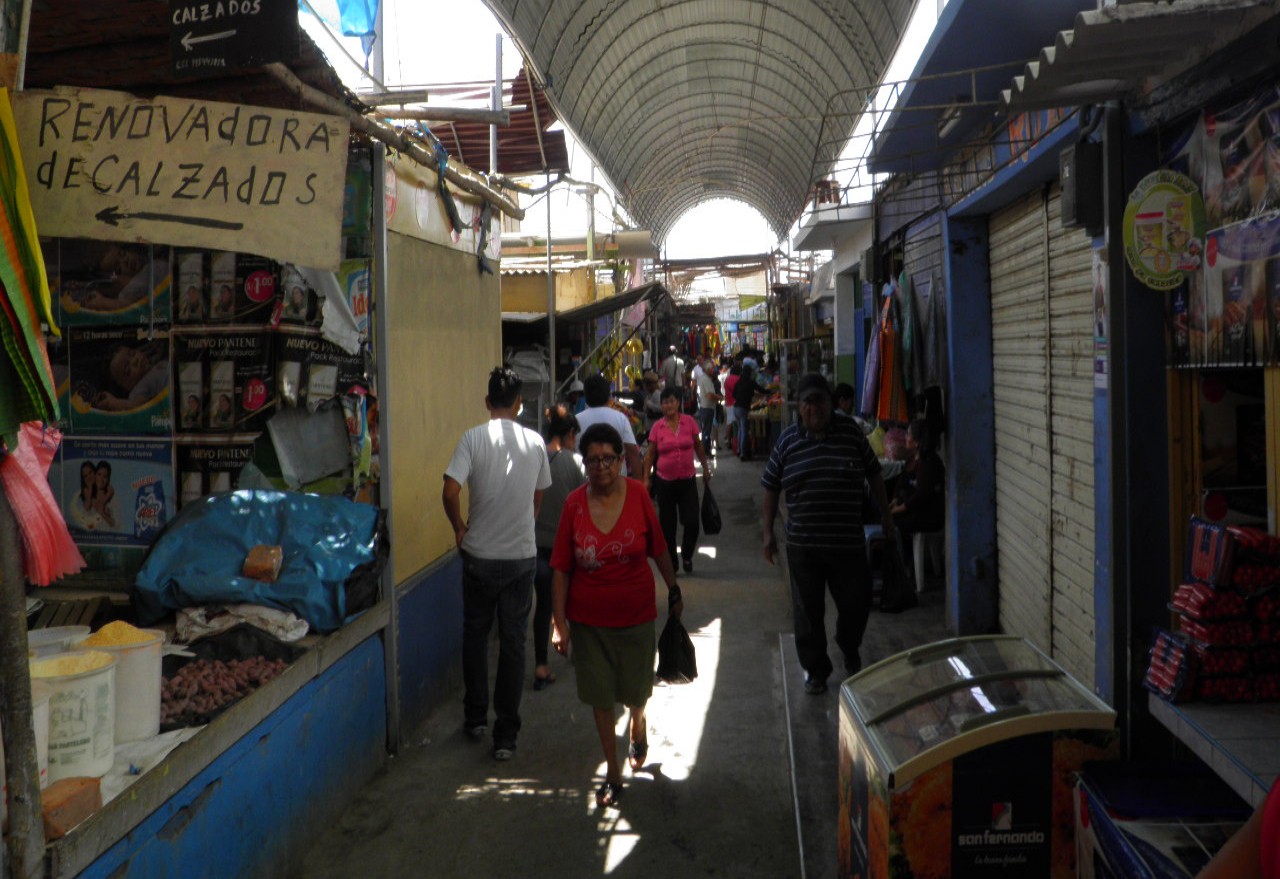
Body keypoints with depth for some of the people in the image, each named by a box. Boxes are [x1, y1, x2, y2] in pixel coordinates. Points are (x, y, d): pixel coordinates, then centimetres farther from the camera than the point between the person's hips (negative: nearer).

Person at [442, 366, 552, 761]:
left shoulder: (473, 438, -9)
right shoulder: (535, 442, -1)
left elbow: (450, 492, -17)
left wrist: (459, 528, 1)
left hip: (479, 555, -1)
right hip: (522, 555, 1)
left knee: (475, 634, 18)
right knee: (513, 642, 7)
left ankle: (475, 719, 27)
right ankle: (506, 735, 11)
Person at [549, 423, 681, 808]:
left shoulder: (637, 495, -10)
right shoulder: (574, 503, -10)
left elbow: (659, 549, 3)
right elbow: (561, 567, -6)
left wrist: (674, 591, 11)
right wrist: (559, 622, -9)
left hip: (635, 614, 0)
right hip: (588, 618, 0)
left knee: (636, 691, 13)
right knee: (600, 697, 9)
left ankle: (638, 727, 50)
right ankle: (613, 773, 27)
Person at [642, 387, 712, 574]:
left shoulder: (689, 422, -2)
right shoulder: (657, 427, -3)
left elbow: (698, 446, 10)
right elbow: (650, 455, 3)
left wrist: (705, 468, 12)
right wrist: (646, 478, -1)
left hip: (688, 480, 0)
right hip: (665, 482, 0)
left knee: (692, 522, -6)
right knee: (667, 525, 6)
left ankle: (687, 555, 21)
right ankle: (671, 564, 21)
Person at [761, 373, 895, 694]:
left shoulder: (851, 433, 0)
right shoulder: (788, 441, 1)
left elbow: (874, 474, 9)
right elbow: (771, 487, 7)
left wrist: (886, 515, 9)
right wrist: (768, 532, 5)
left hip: (848, 543, 0)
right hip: (803, 546, 0)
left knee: (856, 603, 6)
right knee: (808, 611, 7)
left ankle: (849, 649, 38)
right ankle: (815, 670, 25)